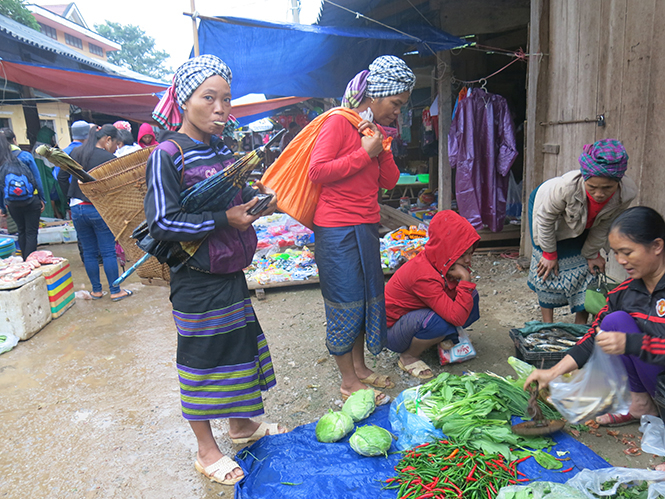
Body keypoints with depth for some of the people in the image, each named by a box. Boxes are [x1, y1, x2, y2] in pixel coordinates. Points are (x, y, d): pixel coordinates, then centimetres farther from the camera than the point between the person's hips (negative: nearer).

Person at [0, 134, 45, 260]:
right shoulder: (25, 156, -8)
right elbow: (37, 179, -6)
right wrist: (42, 199, 2)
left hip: (13, 205, 2)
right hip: (31, 201, -2)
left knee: (21, 231, 20)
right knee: (31, 233, 3)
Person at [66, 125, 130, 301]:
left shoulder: (76, 153, 6)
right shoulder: (109, 159, -11)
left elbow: (62, 176, 10)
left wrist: (69, 199, 17)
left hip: (77, 208, 5)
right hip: (99, 209, -5)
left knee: (88, 252, 12)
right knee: (108, 252, 3)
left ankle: (96, 290, 21)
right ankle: (115, 291, 9)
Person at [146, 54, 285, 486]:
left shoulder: (222, 149, 8)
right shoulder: (169, 153, -14)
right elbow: (162, 222, -20)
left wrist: (254, 203, 0)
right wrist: (225, 219, -22)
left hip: (231, 272, 8)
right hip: (197, 278, -7)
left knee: (240, 343, 18)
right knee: (202, 357, 6)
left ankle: (242, 424, 41)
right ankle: (206, 450, 27)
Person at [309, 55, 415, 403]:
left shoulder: (377, 130, 15)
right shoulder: (339, 123, -10)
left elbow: (389, 181, 12)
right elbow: (317, 171, -18)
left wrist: (382, 148, -3)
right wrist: (364, 154, -16)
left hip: (367, 227, 9)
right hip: (337, 228, -9)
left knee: (367, 298, 15)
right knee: (345, 304, 0)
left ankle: (360, 367, 32)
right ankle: (348, 381, 16)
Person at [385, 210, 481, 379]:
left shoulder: (441, 263, -10)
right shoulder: (424, 276, -36)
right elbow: (457, 318, -37)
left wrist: (458, 279, -19)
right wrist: (466, 281, -32)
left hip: (415, 317, 8)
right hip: (391, 331, -8)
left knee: (470, 296, -7)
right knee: (439, 322, -39)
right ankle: (408, 357, -11)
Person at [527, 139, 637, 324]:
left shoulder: (627, 193, -32)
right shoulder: (567, 186, -44)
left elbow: (603, 225, -12)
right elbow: (545, 219, -24)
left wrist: (592, 255, -2)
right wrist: (549, 254, -14)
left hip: (581, 226, 4)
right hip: (547, 209, -3)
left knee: (584, 270, 3)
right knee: (549, 271, -4)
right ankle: (548, 327, 10)